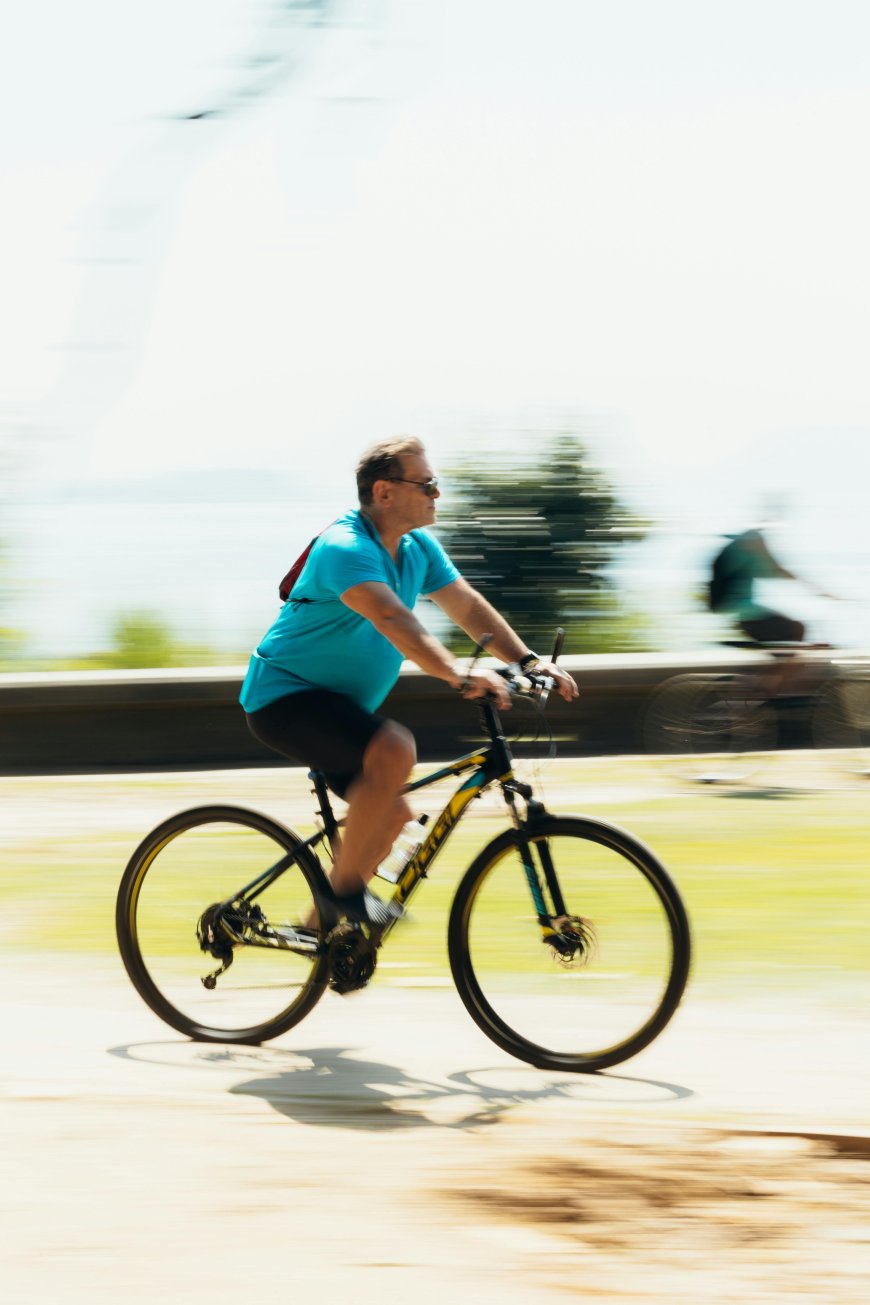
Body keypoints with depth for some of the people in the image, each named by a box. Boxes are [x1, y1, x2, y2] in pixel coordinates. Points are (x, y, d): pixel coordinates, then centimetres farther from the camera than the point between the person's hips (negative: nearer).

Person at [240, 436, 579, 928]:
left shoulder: (419, 548, 4)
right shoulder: (346, 549, -25)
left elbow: (469, 606, 5)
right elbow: (393, 620, -40)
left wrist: (528, 660, -8)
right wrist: (459, 675, -52)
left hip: (336, 702, 10)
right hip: (284, 696, -10)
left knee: (392, 813, 10)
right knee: (395, 749, -31)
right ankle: (346, 887, -19)